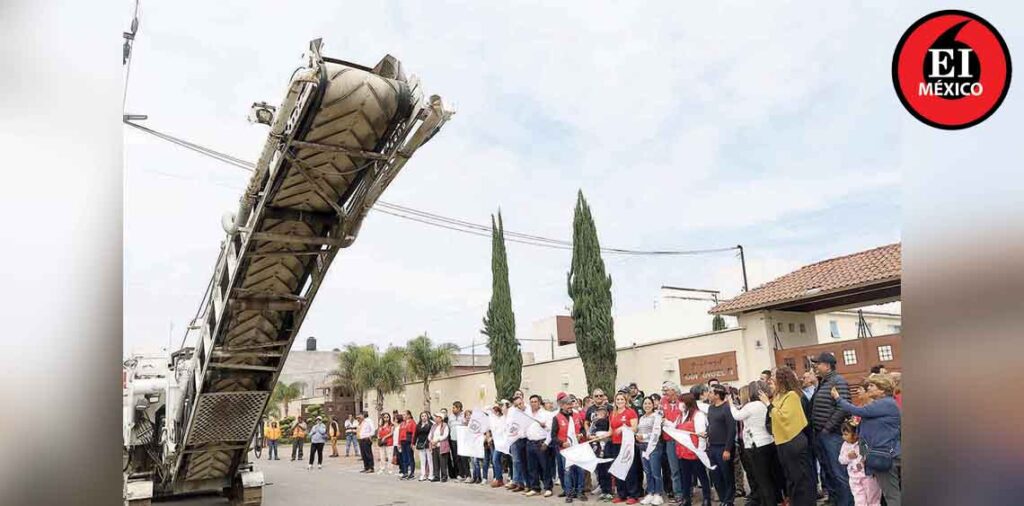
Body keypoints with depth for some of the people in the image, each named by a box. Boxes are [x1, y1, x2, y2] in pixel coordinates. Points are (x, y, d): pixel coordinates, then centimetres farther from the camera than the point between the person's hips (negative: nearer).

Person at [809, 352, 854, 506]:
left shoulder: (838, 382, -11)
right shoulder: (821, 383, 15)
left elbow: (843, 407, -21)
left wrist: (827, 428, -19)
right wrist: (815, 429, 10)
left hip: (832, 434, -9)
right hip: (819, 434, 9)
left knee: (839, 473, -4)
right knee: (826, 472, 16)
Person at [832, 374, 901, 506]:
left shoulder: (886, 403, -16)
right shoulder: (880, 404, 16)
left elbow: (858, 411, -17)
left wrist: (838, 398, -7)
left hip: (885, 456, -10)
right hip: (881, 454, 10)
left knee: (891, 495, -4)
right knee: (894, 494, 13)